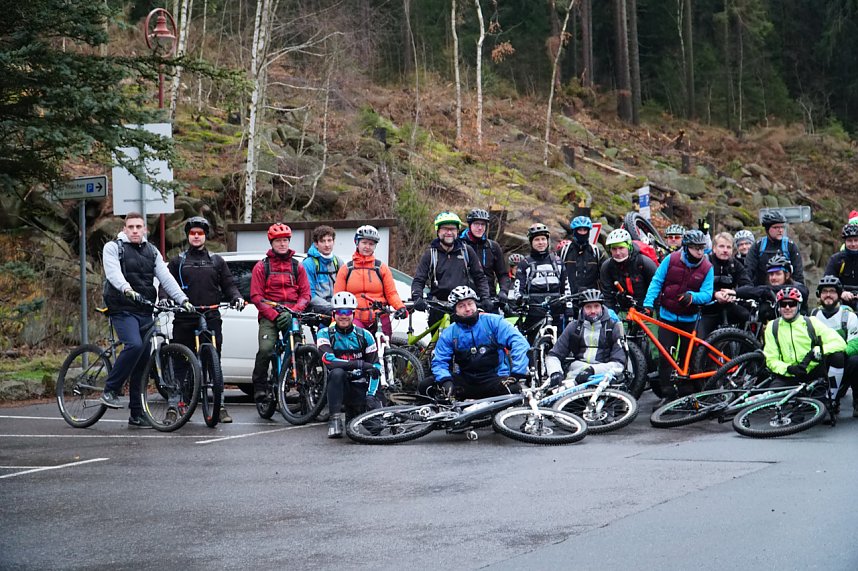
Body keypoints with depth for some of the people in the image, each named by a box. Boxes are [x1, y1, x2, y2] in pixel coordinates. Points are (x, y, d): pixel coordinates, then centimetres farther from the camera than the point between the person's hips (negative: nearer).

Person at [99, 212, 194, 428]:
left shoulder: (152, 252, 15)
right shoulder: (113, 248, 0)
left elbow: (166, 277, 5)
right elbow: (113, 273, -18)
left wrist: (183, 299, -10)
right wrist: (127, 290, -38)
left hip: (145, 311, 5)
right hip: (123, 310, -5)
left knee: (142, 362, 4)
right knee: (134, 345, -29)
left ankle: (137, 414, 10)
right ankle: (110, 390, -15)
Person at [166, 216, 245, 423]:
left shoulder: (216, 261, 16)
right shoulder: (178, 262, 14)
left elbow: (228, 284, 14)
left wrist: (236, 297, -5)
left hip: (211, 319, 0)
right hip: (184, 320, 0)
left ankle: (220, 406, -2)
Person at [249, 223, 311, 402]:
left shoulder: (297, 266, 17)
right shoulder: (262, 266, 10)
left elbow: (305, 294, 10)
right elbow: (256, 297, 1)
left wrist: (292, 312, -9)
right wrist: (274, 316, -11)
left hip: (292, 317, 2)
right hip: (269, 316, -2)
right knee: (265, 349, -23)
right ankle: (259, 387, -11)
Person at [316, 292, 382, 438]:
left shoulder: (365, 336, 2)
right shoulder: (325, 334, -4)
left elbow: (375, 367, -2)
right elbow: (329, 360, -22)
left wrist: (371, 394, -16)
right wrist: (358, 364, -34)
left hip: (361, 387, 3)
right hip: (340, 385, -3)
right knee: (337, 373, -35)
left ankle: (352, 412, 19)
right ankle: (335, 419, -29)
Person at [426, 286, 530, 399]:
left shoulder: (493, 321, -1)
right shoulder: (448, 334, 7)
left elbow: (519, 342, -9)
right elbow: (439, 361, 3)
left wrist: (517, 373, -22)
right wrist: (445, 380, -20)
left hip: (494, 378, -2)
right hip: (465, 380, 3)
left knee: (515, 389, -36)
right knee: (426, 385, -16)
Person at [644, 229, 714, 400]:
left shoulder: (707, 268, -5)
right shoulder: (671, 260, -6)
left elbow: (707, 295, -11)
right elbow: (656, 282, -1)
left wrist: (691, 296, -31)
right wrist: (648, 303, -12)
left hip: (689, 318, 1)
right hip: (668, 316, -1)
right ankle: (667, 390, -2)